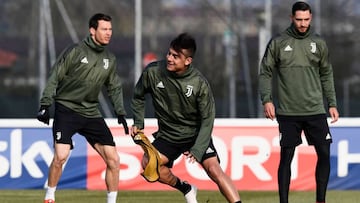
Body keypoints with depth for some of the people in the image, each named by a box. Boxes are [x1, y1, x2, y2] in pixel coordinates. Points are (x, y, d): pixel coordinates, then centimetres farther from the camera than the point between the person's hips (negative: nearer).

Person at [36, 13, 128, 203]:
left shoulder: (110, 59, 9)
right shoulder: (75, 52, -8)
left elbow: (114, 88, 19)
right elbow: (54, 78, -6)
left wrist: (120, 113, 10)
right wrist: (45, 105, -12)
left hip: (91, 113, 5)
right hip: (66, 109, -5)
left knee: (113, 159, -3)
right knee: (61, 155, -21)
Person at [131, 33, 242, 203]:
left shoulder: (199, 83, -20)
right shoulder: (152, 72, -14)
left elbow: (207, 119, -13)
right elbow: (138, 97, 7)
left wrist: (197, 149, -20)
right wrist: (138, 123, -2)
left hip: (196, 133, -3)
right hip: (168, 135, 3)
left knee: (214, 169, -22)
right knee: (148, 163, -18)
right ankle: (186, 189, 7)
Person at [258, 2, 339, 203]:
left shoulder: (319, 43, 6)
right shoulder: (278, 43, 0)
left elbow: (326, 75, 12)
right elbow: (266, 73, 2)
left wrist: (332, 104, 8)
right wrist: (266, 99, -9)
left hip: (315, 111, 2)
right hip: (288, 112, -2)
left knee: (324, 154, -2)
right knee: (286, 158, 0)